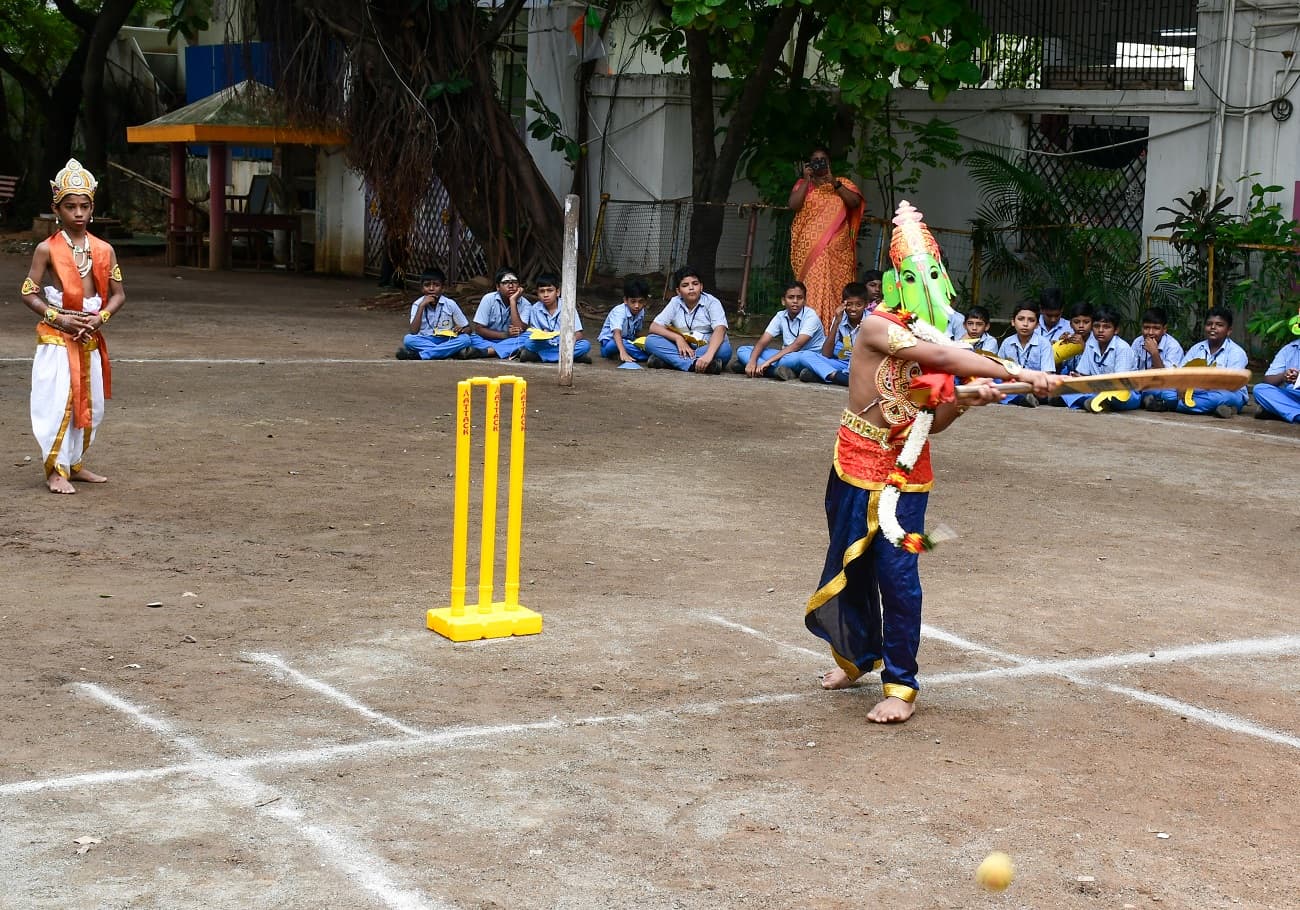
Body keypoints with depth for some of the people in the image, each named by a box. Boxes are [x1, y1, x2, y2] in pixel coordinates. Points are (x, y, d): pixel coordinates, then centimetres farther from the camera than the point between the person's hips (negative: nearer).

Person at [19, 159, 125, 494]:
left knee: (89, 403, 9)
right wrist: (57, 317, -16)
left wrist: (100, 317, -10)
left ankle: (75, 463, 24)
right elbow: (29, 292, -4)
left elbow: (118, 293, 7)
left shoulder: (104, 250, 3)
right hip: (55, 337, -4)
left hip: (90, 338, 4)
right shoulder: (47, 249, -6)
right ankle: (56, 470, -1)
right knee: (57, 401, -8)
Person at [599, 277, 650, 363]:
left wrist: (643, 343, -17)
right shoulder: (619, 312, -26)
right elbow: (617, 333, -43)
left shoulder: (641, 312, -4)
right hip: (609, 342, -7)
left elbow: (638, 332, 8)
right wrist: (623, 352, -60)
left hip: (628, 342, 7)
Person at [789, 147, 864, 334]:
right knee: (810, 290, -9)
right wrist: (807, 180, -7)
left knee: (836, 288, -7)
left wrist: (834, 183, -10)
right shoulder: (802, 184, 14)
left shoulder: (843, 183, 14)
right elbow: (793, 205, -3)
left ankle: (835, 332, -8)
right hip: (809, 248, 0)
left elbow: (855, 202, -3)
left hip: (836, 249, 0)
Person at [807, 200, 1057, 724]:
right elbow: (941, 356, -28)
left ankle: (900, 686, 1)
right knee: (851, 566, 13)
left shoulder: (937, 342, 2)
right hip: (857, 464, -2)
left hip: (906, 471, 2)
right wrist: (1018, 374, -33)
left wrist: (966, 399, -18)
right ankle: (857, 655, 39)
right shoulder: (876, 327, -15)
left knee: (897, 571, -9)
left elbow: (934, 423, 3)